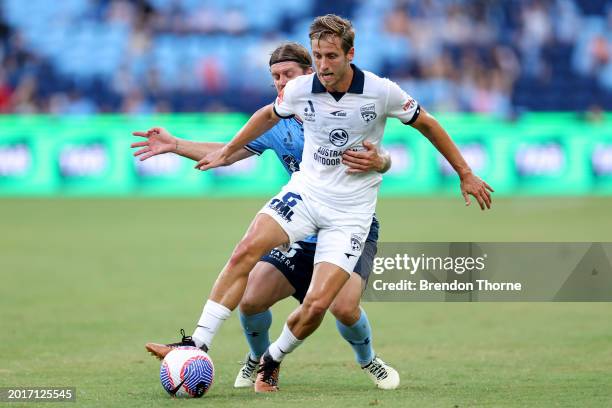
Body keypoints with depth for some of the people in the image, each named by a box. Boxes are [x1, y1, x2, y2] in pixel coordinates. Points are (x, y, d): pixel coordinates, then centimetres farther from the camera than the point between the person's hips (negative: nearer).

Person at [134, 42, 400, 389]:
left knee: (344, 306, -28)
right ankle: (259, 359, 22)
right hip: (302, 234, 4)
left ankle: (369, 361, 6)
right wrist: (176, 145, 3)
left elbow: (383, 159, -14)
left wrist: (377, 161, -39)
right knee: (251, 299, -11)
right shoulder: (274, 123, 5)